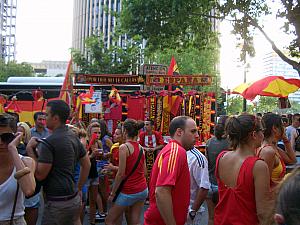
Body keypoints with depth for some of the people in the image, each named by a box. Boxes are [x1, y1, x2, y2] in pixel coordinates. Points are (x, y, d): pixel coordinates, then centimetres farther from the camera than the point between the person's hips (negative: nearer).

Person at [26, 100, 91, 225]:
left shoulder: (49, 142, -17)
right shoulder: (74, 137, 9)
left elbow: (40, 175, -17)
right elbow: (86, 165, 15)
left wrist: (30, 150, -9)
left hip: (57, 202, -8)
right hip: (74, 199, 8)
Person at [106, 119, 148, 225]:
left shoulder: (124, 147, -14)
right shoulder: (140, 148, 6)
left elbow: (121, 174, -16)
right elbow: (144, 171, 11)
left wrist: (112, 193, -8)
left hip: (129, 191, -7)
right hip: (143, 190, 7)